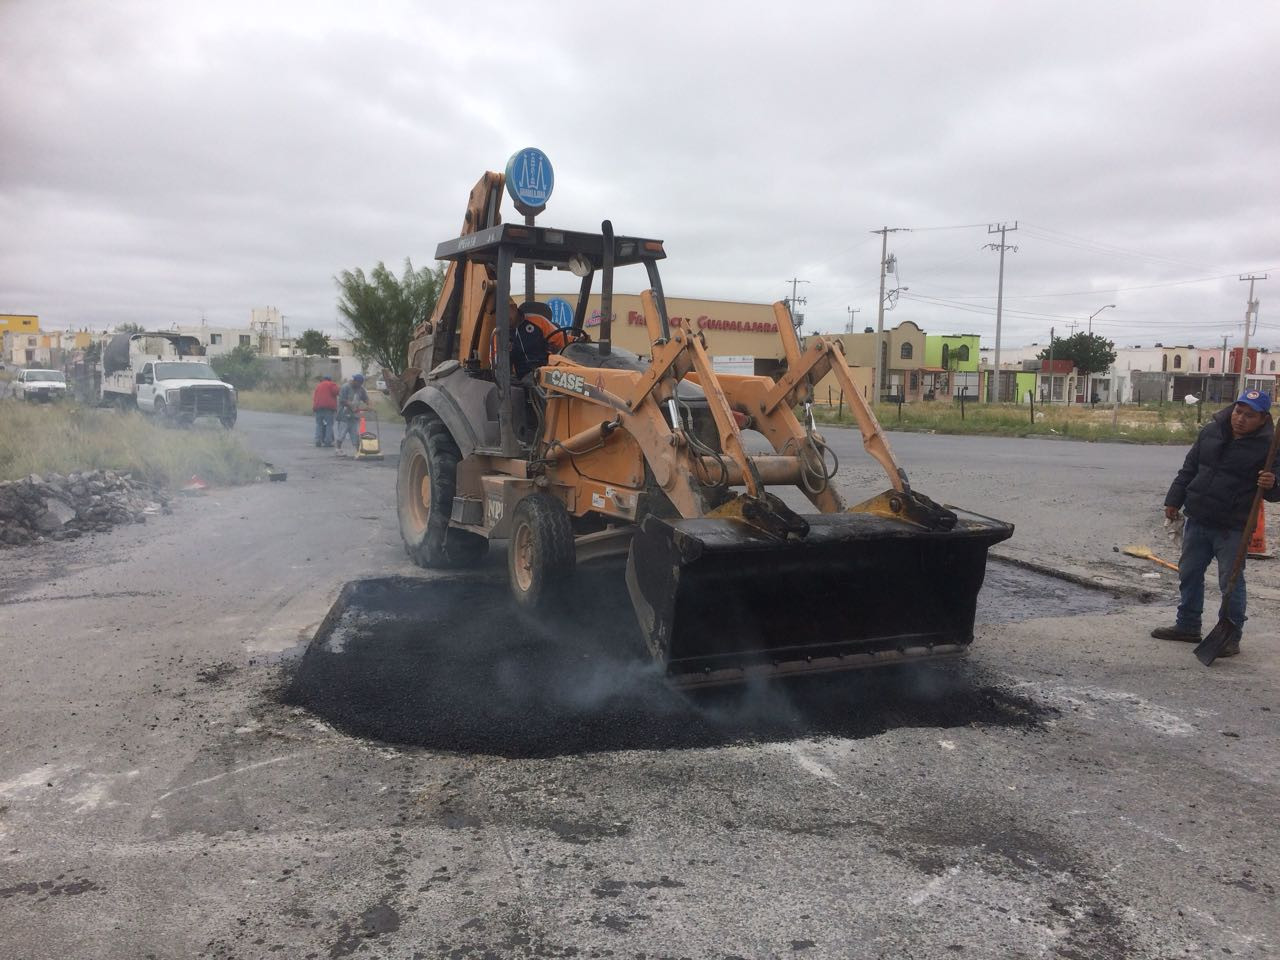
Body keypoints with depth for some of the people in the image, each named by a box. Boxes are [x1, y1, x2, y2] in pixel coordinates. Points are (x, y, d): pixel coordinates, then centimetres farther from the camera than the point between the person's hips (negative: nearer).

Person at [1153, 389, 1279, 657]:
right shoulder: (1212, 431, 4)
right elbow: (1189, 469, 13)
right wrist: (1174, 500, 11)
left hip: (1232, 528, -5)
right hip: (1198, 520, 5)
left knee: (1230, 582, 0)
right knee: (1189, 574, 14)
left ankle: (1230, 637, 11)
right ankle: (1187, 626, 29)